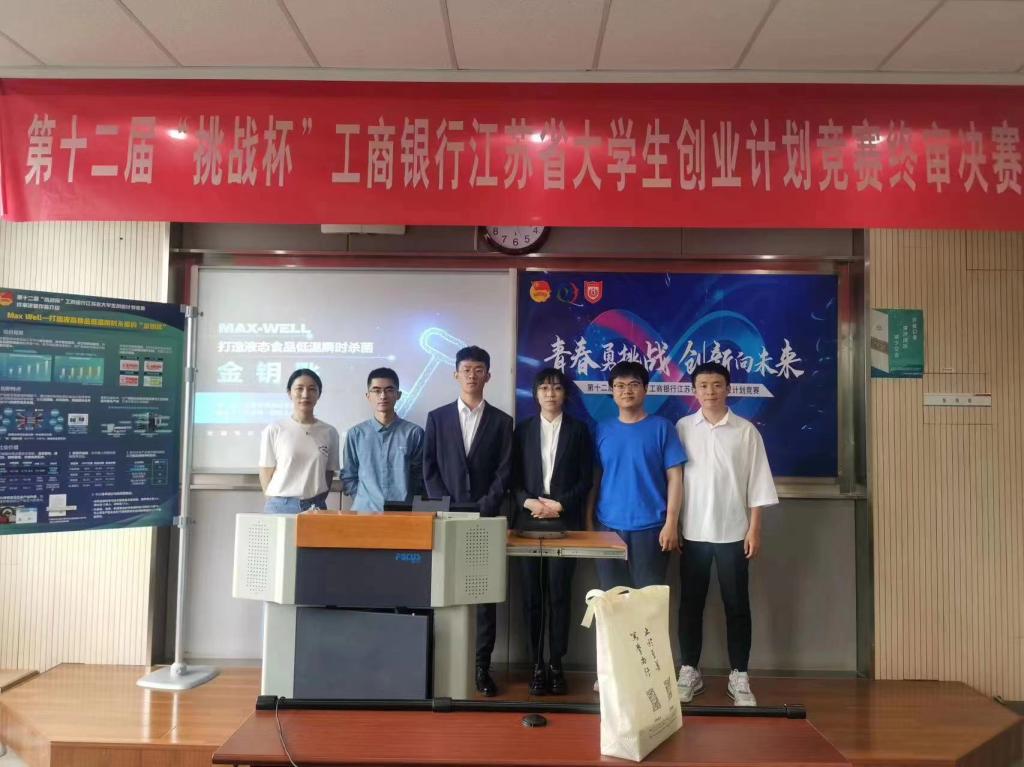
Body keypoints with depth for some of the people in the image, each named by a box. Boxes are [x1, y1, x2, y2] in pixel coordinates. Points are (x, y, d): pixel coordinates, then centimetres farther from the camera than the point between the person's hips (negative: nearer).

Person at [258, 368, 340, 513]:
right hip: (280, 506, -1)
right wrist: (278, 504, -2)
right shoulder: (274, 431, -1)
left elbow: (329, 475, 9)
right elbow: (266, 476, 2)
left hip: (316, 508, 2)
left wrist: (317, 504, 3)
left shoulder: (329, 433, 3)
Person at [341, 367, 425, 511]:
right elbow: (348, 477, 9)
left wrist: (405, 502, -1)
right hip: (364, 511, 1)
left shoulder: (413, 432, 0)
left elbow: (419, 476, 4)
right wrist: (364, 500, 0)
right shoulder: (356, 433, 4)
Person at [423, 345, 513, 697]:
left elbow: (504, 473, 1)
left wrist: (483, 509, -10)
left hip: (486, 519, 0)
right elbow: (429, 469, 4)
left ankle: (482, 667, 8)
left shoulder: (501, 421, 7)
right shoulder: (437, 417, 8)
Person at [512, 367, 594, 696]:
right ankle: (537, 665, 10)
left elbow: (586, 480, 2)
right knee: (532, 596, 2)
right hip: (529, 521, 1)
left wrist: (559, 505, -11)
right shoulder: (523, 429, 10)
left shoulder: (579, 430, 7)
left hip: (565, 523, -1)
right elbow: (514, 478, 6)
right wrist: (528, 503, -11)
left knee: (559, 595, 0)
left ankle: (556, 664, 9)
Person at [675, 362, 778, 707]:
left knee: (737, 605, 6)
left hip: (733, 532, -1)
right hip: (693, 532, 1)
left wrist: (754, 529, -5)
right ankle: (689, 671, 20)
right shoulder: (682, 428, 2)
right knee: (690, 603, 8)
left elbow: (757, 484, 0)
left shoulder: (746, 430, 0)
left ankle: (739, 676, 17)